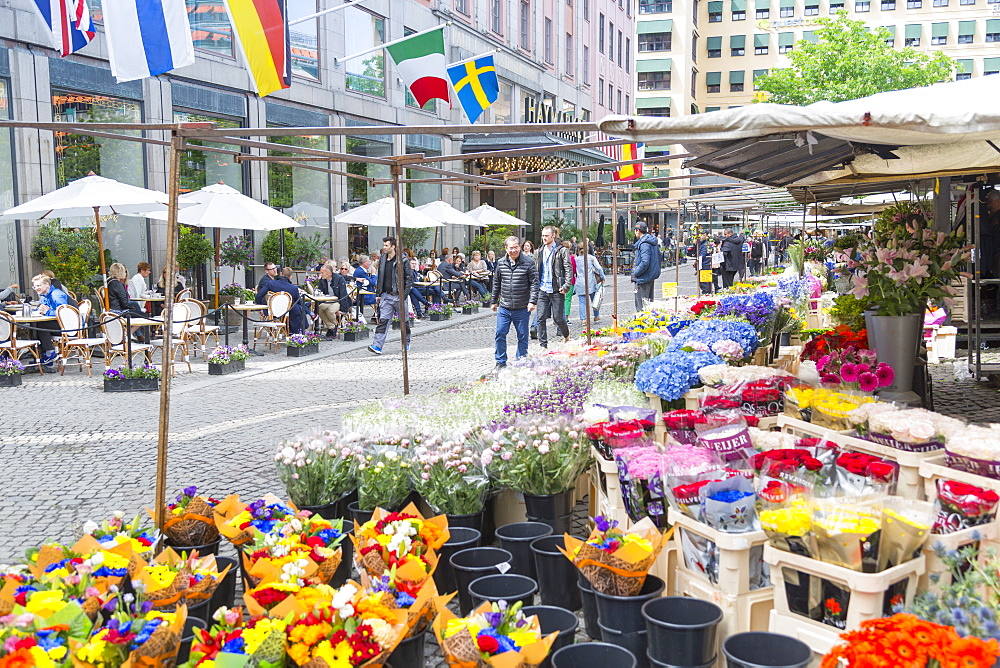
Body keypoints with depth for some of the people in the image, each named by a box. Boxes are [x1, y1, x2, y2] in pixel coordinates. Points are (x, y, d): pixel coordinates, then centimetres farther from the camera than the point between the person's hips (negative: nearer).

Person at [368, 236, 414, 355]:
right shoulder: (382, 260, 10)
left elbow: (409, 277, -7)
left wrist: (404, 294, -13)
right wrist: (378, 294, 12)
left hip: (398, 296, -4)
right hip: (386, 295, 4)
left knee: (403, 321, 9)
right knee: (383, 321, -5)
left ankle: (406, 344, 26)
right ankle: (377, 345, -11)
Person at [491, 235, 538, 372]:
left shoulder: (528, 262, -5)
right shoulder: (501, 263, 5)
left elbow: (534, 283, -6)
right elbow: (496, 283, 16)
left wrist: (533, 301, -15)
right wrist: (493, 301, 18)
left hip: (522, 308, -3)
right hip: (504, 308, 3)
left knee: (522, 336, 7)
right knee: (500, 334, 1)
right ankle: (500, 362, 13)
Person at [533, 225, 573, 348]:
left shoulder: (561, 251, -3)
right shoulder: (539, 252, 13)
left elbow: (569, 269, -6)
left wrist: (566, 286, -15)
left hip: (556, 290, -4)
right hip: (542, 290, 5)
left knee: (558, 318, 2)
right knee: (541, 318, -2)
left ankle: (566, 336, 32)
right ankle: (543, 345, 5)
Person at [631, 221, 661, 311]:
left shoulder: (644, 243, -20)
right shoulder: (654, 242, 11)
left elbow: (645, 262, -27)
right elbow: (658, 258, 20)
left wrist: (635, 273, -17)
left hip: (643, 277, -10)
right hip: (652, 277, 10)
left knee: (641, 305, -5)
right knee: (649, 301, 18)